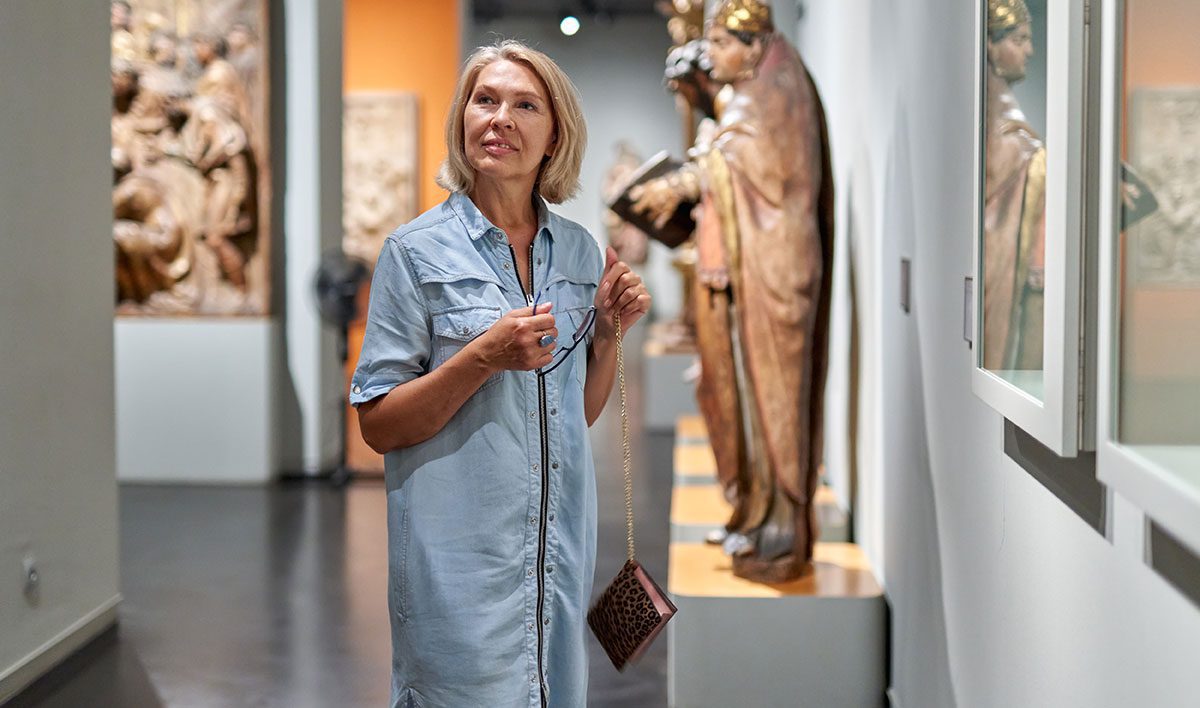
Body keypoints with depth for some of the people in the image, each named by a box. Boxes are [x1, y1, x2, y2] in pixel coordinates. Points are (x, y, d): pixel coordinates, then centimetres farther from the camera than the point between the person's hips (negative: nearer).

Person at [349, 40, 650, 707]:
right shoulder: (417, 251, -7)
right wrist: (485, 357, -21)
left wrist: (609, 331, -3)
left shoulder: (579, 249, 7)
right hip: (461, 557, -4)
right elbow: (379, 426, -9)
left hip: (562, 544, 5)